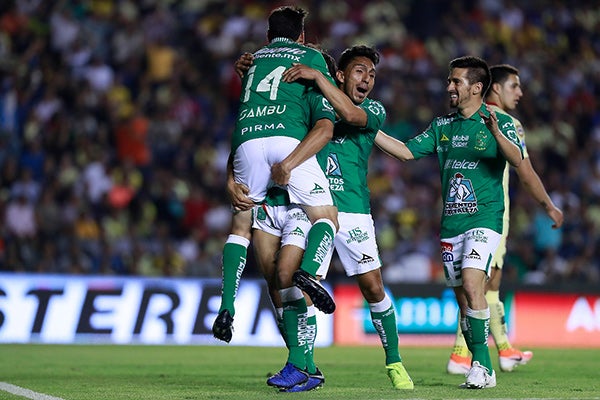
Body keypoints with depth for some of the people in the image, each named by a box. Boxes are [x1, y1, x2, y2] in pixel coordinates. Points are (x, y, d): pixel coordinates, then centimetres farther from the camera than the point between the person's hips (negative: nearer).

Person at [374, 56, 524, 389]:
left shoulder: (500, 122, -2)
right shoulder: (442, 125, 14)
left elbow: (517, 160, -17)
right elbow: (406, 151, 15)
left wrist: (495, 132, -34)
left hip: (484, 219, -6)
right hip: (450, 224, 6)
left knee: (471, 284, -22)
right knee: (464, 299, 5)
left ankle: (481, 363, -17)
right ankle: (484, 371, 12)